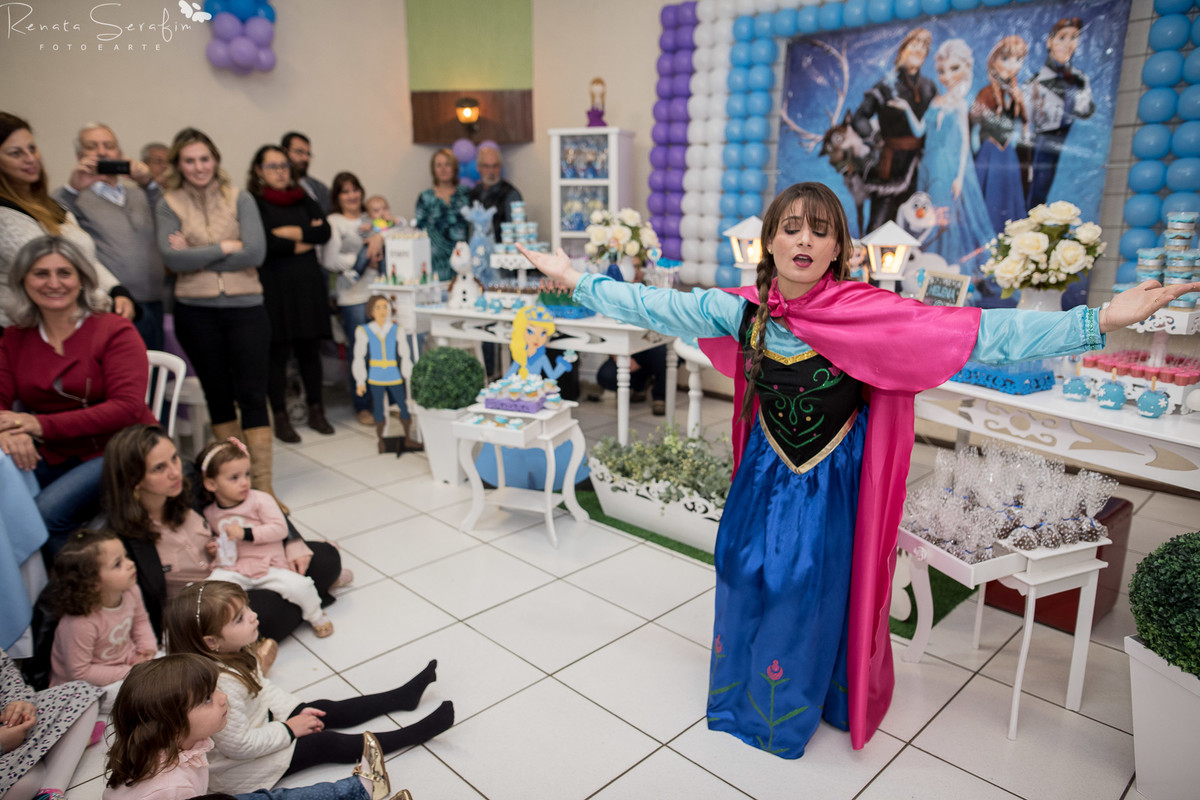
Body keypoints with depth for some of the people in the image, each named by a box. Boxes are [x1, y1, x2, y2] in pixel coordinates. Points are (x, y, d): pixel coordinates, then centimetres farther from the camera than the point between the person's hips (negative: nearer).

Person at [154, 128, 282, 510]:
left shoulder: (240, 200, 3)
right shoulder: (169, 205, 4)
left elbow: (256, 252, -11)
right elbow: (172, 258, -9)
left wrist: (196, 257, -8)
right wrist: (225, 248, -9)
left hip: (246, 307, -1)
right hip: (195, 311, 1)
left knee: (253, 395, -5)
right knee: (218, 395, 10)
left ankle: (263, 486, -1)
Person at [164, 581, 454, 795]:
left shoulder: (232, 654, -10)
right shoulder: (220, 686, -40)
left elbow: (262, 687, 7)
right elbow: (239, 745, -32)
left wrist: (297, 710, -1)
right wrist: (289, 729, -19)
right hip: (239, 770, -9)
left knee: (325, 709, 11)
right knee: (324, 744, -8)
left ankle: (402, 696, 24)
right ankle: (419, 732, -3)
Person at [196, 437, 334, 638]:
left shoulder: (260, 500, -2)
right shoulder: (209, 513, 9)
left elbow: (280, 528, -9)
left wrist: (247, 533, -16)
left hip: (269, 568, -2)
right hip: (233, 570, 2)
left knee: (299, 587, -24)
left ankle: (316, 616, 7)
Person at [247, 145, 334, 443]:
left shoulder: (303, 200, 15)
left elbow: (324, 231, 1)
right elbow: (263, 244, -15)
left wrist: (292, 232, -10)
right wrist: (305, 242, -8)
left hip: (308, 284, 4)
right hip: (274, 287, -4)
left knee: (310, 349, 9)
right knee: (278, 352, 0)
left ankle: (316, 411, 20)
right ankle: (280, 418, 10)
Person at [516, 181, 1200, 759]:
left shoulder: (871, 313, -19)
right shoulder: (743, 310, -9)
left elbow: (985, 334, -24)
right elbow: (655, 307, -4)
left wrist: (1099, 322, -31)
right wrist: (577, 280, -2)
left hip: (832, 478, -3)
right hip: (766, 473, 3)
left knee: (813, 584, 6)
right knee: (747, 571, 12)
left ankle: (799, 701, 35)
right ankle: (749, 680, 42)